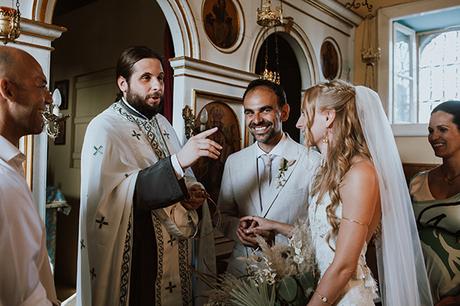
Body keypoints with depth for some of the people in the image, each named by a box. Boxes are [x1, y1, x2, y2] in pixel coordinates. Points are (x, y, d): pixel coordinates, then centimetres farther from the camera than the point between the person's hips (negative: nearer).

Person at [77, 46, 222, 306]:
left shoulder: (163, 123, 8)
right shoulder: (105, 128, -14)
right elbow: (117, 197, -26)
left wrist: (192, 193, -7)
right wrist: (178, 161, -33)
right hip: (131, 259, -6)